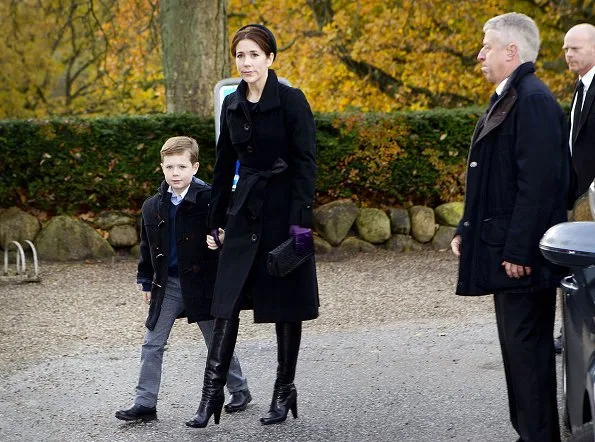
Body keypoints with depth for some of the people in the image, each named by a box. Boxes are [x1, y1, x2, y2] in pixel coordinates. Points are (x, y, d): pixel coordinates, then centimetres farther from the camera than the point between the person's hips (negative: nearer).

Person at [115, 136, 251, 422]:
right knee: (152, 344, 1)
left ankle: (240, 390, 29)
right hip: (167, 285, 4)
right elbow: (147, 248, 11)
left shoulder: (208, 200, -13)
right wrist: (146, 283, 12)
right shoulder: (152, 207, 2)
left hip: (201, 282, -4)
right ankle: (145, 404, 6)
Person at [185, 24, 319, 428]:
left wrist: (301, 220, -17)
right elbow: (224, 166, 14)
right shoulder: (232, 106, 8)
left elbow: (306, 163, -11)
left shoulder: (291, 101, -8)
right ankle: (213, 393, 0)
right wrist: (216, 221, 13)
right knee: (227, 304, -1)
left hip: (283, 209, -5)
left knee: (285, 306, 4)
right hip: (244, 211, 5)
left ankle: (285, 390, 17)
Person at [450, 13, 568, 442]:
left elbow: (539, 181, -23)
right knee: (517, 346, 15)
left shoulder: (534, 100, -16)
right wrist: (467, 230, 15)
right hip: (506, 249, 10)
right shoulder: (507, 100, 15)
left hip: (523, 256, -10)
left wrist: (519, 251, -23)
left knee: (527, 346, -5)